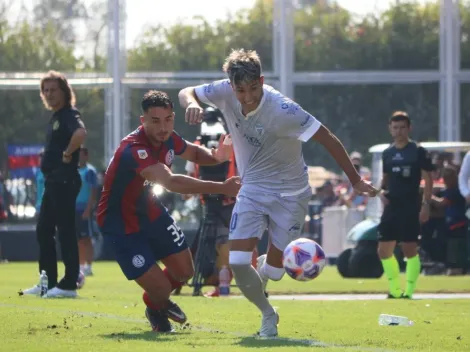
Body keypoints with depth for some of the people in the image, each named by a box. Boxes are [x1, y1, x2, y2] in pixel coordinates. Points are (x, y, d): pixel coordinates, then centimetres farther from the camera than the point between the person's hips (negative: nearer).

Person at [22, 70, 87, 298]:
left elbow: (81, 134, -33)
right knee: (43, 230, 12)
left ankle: (69, 285, -7)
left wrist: (67, 154, -20)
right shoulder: (55, 117, 18)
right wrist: (50, 161, 14)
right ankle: (48, 282, 17)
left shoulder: (69, 115, -12)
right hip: (53, 181, 10)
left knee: (65, 231, -8)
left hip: (64, 181, -10)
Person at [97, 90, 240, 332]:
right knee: (160, 289, -9)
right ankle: (155, 309, 29)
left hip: (150, 212, 8)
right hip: (122, 225, -8)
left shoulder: (167, 138, -10)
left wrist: (215, 156, -13)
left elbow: (194, 152, 12)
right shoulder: (133, 150, -38)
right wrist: (222, 188, -55)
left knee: (184, 271, 12)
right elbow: (171, 182, -51)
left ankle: (158, 300, 46)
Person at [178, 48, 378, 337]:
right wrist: (192, 104, -27)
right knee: (237, 262, -14)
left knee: (274, 270, 0)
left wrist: (355, 180, -17)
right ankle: (268, 314, 12)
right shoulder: (225, 93, -16)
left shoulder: (282, 109, -29)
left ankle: (265, 266, 40)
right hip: (252, 189, 3)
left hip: (290, 193, -3)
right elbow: (187, 93, -1)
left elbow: (329, 139, -22)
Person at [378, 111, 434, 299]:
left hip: (410, 207, -6)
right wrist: (382, 190, 2)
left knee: (410, 249, -8)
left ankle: (409, 292, 0)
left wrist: (425, 204, -13)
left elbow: (428, 179, -5)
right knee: (384, 250, 4)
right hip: (391, 206, 6)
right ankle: (395, 290, 17)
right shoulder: (387, 153, 12)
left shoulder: (418, 151, -4)